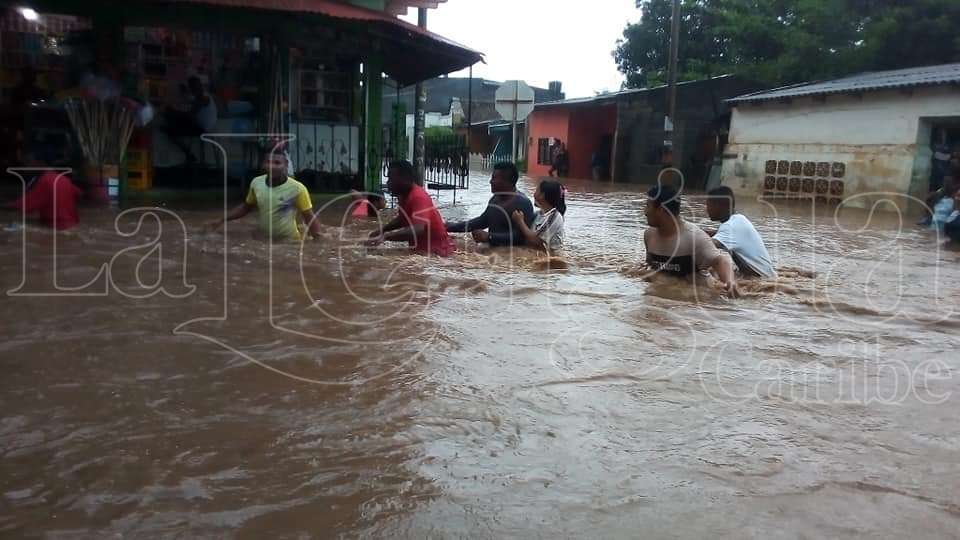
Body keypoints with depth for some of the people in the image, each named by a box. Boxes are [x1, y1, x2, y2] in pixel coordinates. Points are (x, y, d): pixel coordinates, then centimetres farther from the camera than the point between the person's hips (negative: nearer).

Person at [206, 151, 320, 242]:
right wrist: (221, 221, 8)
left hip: (290, 242, -5)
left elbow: (310, 218, -15)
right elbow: (246, 207, 13)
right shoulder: (256, 183, -4)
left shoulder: (297, 189, -19)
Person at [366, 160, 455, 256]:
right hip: (422, 250, 9)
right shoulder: (404, 195, 5)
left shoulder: (418, 197, -21)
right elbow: (402, 219, 22)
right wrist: (381, 230, 7)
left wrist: (385, 236, -43)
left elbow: (418, 230, -36)